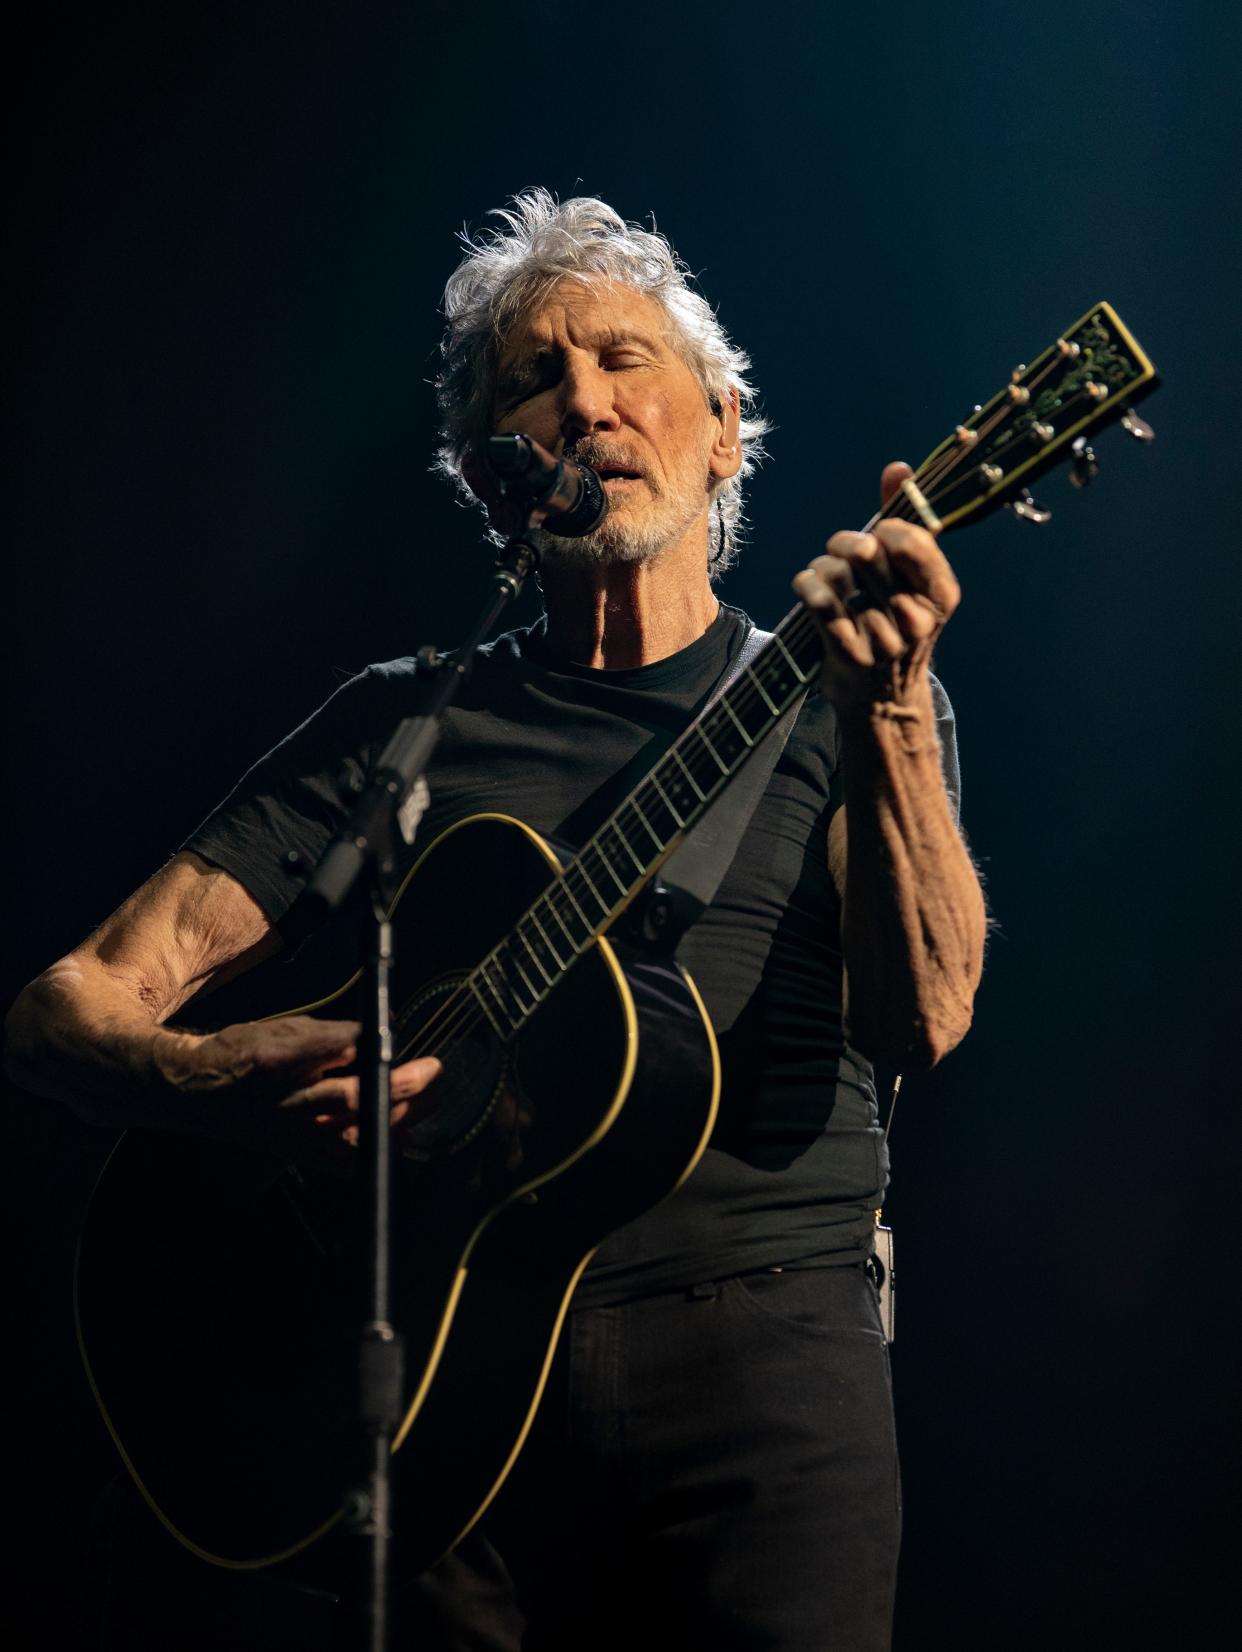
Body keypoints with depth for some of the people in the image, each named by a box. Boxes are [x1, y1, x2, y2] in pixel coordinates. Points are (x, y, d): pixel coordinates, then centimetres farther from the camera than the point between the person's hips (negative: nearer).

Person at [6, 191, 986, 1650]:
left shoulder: (842, 695, 10)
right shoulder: (403, 725, 13)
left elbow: (919, 1023, -8)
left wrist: (890, 712, -21)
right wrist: (226, 1080, -14)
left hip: (760, 1328, -1)